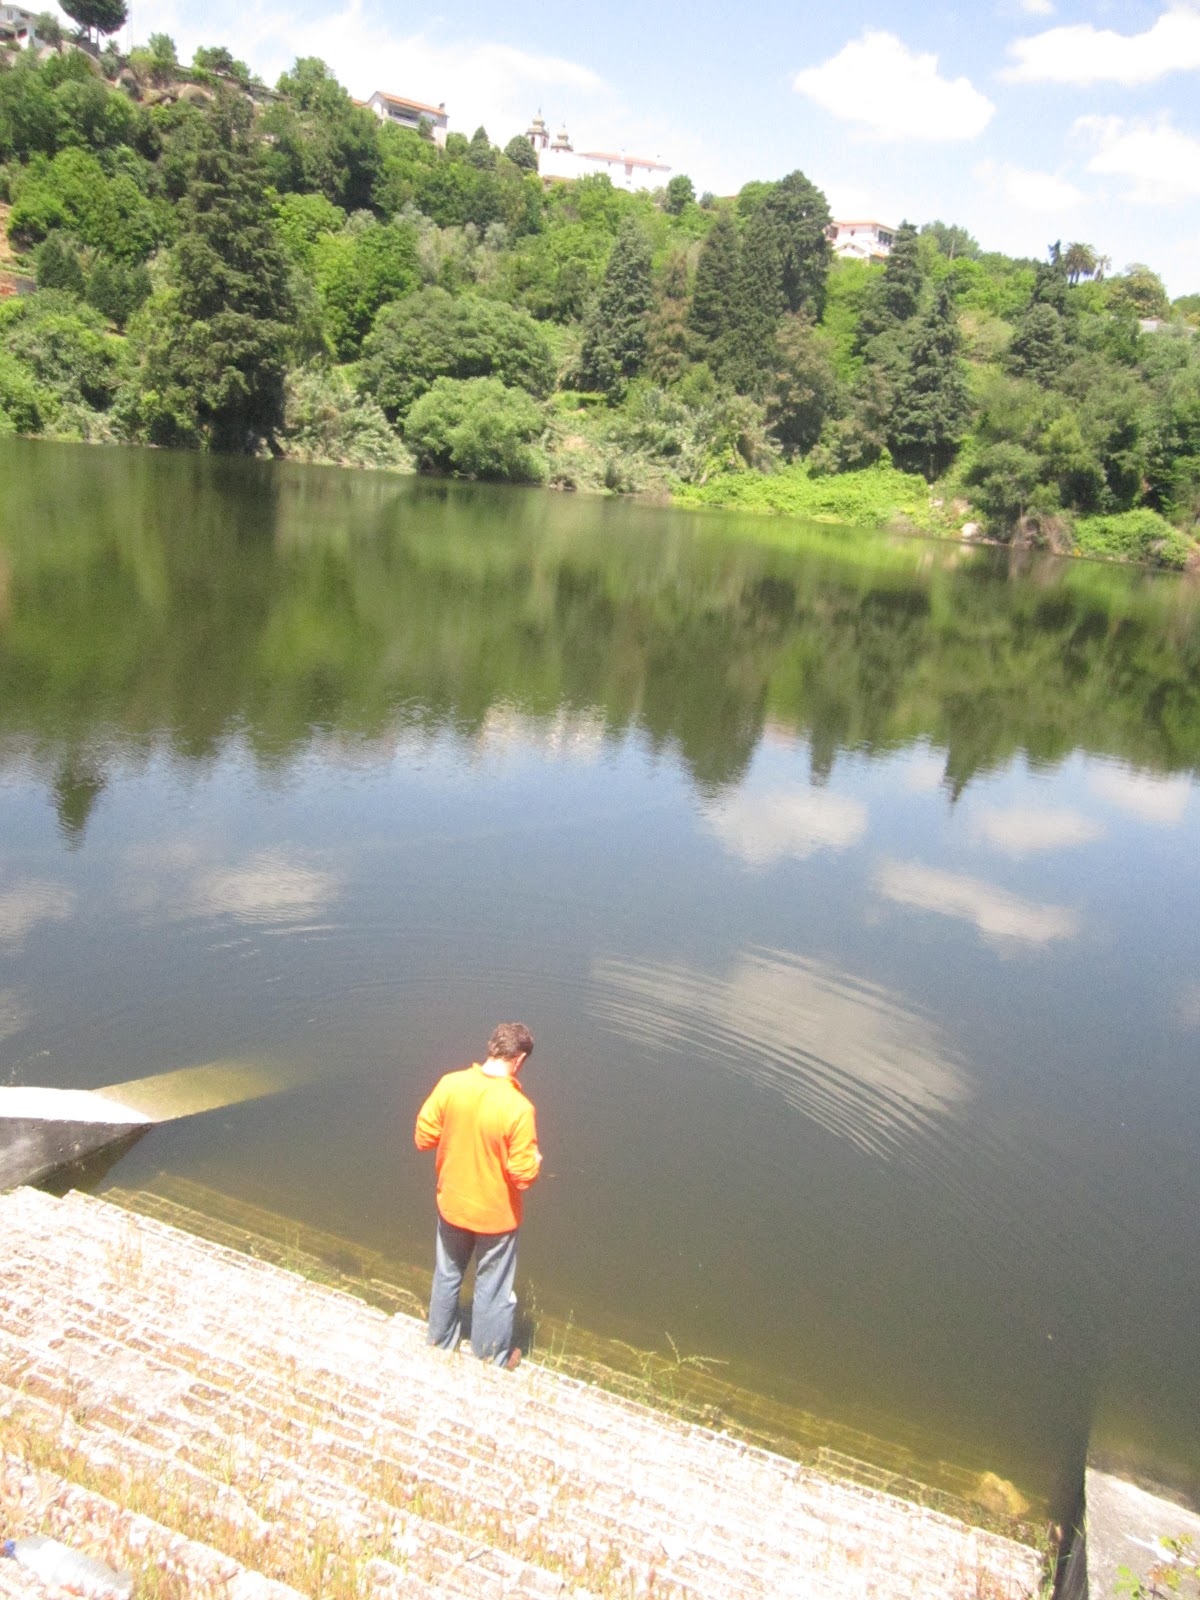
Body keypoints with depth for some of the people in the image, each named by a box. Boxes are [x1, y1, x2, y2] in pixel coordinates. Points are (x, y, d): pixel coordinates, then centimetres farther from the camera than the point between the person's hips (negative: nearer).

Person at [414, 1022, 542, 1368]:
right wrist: (535, 1158, -2)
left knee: (447, 1274, 28)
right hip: (495, 1216, -4)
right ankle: (492, 1358, 40)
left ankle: (440, 1336, 50)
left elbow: (423, 1138, -7)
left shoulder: (450, 1084, -19)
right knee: (492, 1289, 19)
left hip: (451, 1206, 4)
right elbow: (523, 1176, -23)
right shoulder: (518, 1108, -30)